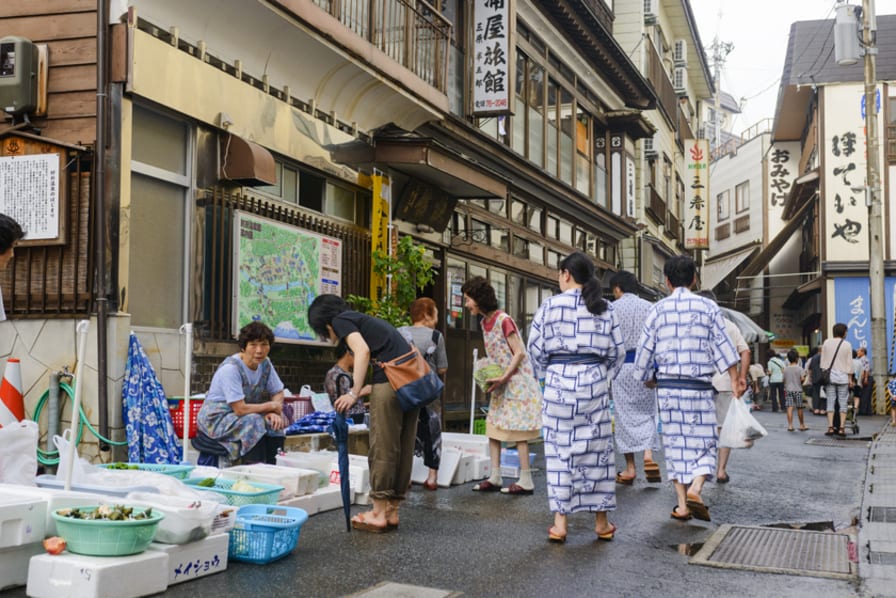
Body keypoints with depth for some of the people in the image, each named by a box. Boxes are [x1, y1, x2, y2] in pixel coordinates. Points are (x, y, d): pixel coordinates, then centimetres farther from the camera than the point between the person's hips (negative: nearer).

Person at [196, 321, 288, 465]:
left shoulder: (265, 363, -2)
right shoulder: (230, 368, -25)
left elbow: (278, 393, 7)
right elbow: (240, 409, -28)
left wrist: (274, 412, -15)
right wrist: (270, 406, -16)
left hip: (241, 416, 7)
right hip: (216, 419, -7)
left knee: (275, 422, -17)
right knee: (254, 421, -31)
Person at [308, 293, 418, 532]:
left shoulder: (341, 321, 6)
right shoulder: (366, 320, 29)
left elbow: (363, 351, -12)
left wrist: (354, 393, -11)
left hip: (390, 380, -9)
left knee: (382, 448, -2)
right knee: (403, 448, 11)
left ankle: (379, 513, 4)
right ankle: (392, 511, 17)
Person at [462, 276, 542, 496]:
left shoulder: (503, 320, -17)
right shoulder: (484, 322, 9)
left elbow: (519, 353, -19)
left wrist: (504, 377, -22)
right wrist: (488, 376, 4)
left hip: (516, 382, -9)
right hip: (501, 384, 9)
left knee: (517, 431, -6)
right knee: (493, 426, 7)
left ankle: (526, 481, -1)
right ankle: (495, 477, 12)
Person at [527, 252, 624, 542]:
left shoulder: (551, 305, -3)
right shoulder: (604, 308, 5)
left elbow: (536, 347, -3)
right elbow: (618, 351, 5)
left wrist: (546, 374, 13)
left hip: (558, 381, -2)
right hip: (594, 381, 2)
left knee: (559, 450, 3)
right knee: (596, 447, 8)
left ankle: (559, 524, 4)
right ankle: (601, 523, 16)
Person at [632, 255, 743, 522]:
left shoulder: (657, 309, 3)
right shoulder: (708, 307, 0)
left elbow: (644, 350, 5)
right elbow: (723, 346, -4)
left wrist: (649, 378, 21)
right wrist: (735, 380, -1)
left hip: (667, 387, 1)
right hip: (699, 387, -1)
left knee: (675, 442, 8)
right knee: (704, 440, 7)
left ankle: (681, 505, 9)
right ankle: (695, 489, -16)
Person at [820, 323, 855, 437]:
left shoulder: (826, 343, 4)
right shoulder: (847, 345, -2)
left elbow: (823, 360, 6)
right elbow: (849, 363, 0)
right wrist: (850, 378, 5)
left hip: (829, 376, 2)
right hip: (843, 377, -2)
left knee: (830, 402, 3)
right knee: (843, 403, 3)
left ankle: (830, 427, -4)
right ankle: (841, 428, 0)